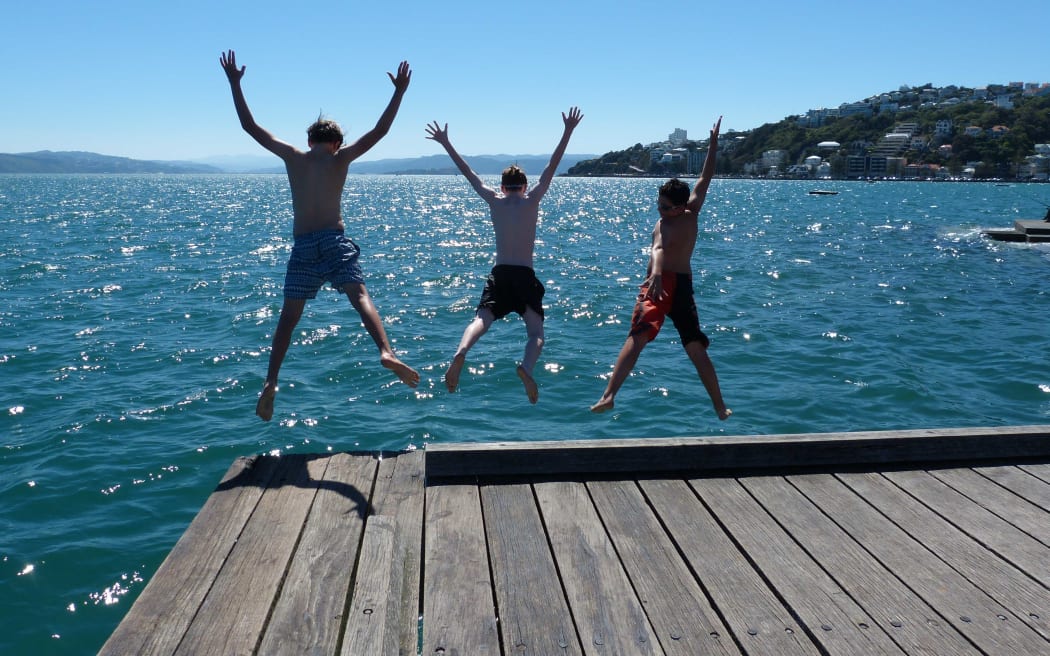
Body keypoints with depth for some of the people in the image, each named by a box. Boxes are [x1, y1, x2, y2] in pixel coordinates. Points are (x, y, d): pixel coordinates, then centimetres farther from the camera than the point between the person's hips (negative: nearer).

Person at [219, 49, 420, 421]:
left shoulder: (292, 156, 10)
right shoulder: (341, 158, 5)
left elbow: (250, 126, 16)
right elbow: (380, 130, 5)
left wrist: (234, 84, 24)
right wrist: (399, 92, 11)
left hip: (302, 246, 2)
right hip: (334, 240, -2)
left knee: (288, 317, 6)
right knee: (360, 297, -12)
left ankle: (271, 382, 0)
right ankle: (386, 352, -35)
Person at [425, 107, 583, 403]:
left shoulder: (494, 200, 7)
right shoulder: (531, 200, 2)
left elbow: (468, 173, 14)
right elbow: (552, 167, 1)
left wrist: (445, 143, 22)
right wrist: (568, 131, 2)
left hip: (499, 274, 2)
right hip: (525, 276, -1)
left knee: (481, 320, -7)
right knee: (536, 332, -2)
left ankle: (460, 352, -39)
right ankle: (527, 367, -33)